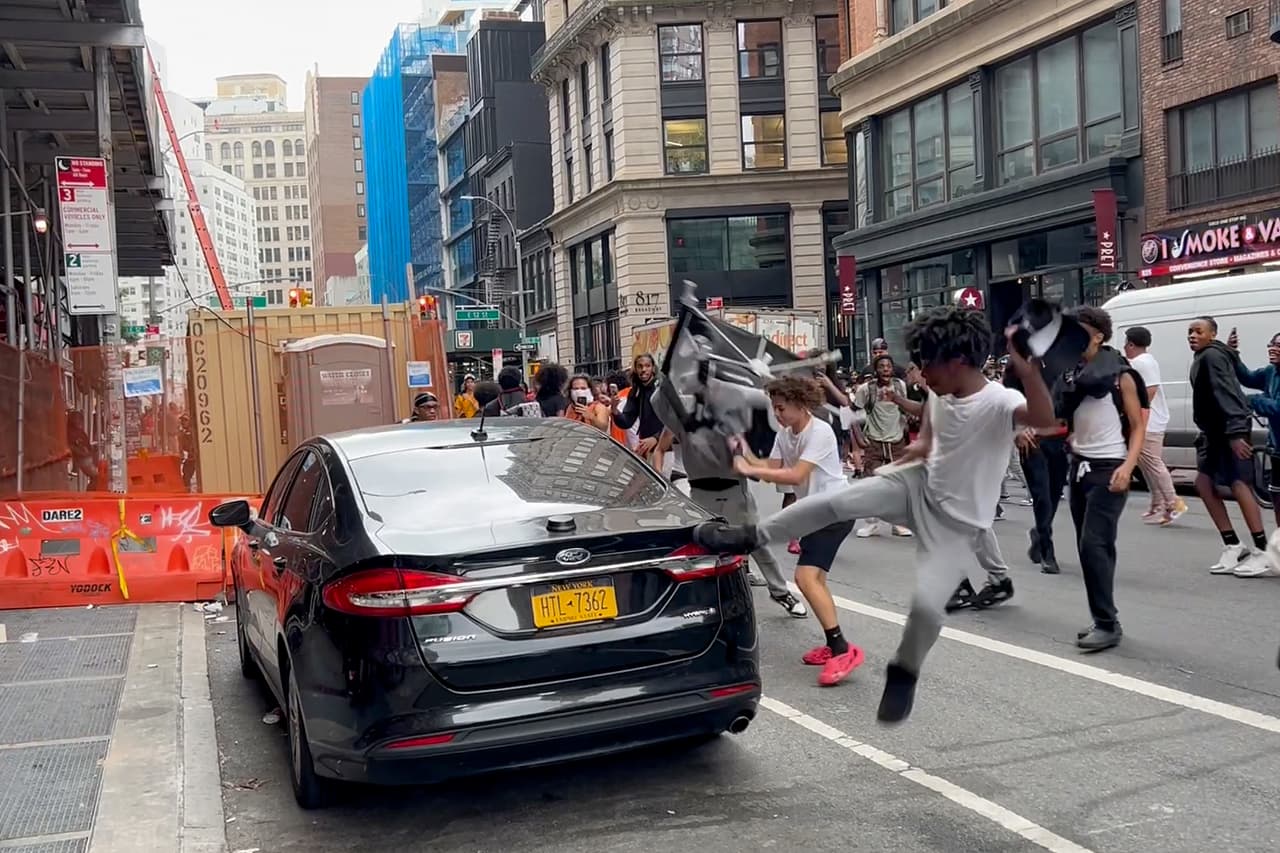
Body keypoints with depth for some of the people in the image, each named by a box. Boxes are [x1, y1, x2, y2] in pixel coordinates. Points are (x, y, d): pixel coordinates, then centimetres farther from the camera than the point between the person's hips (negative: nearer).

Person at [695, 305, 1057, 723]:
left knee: (927, 604, -17)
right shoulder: (940, 391, -3)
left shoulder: (999, 402, -25)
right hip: (919, 486, 5)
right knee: (836, 501, -15)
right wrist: (923, 442, 6)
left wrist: (1028, 370, -65)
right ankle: (751, 536, 1)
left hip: (956, 523, -5)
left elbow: (1043, 417, -48)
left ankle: (904, 673, 14)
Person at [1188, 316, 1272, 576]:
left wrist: (1235, 433, -30)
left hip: (1231, 429, -10)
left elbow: (1226, 394, -22)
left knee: (1239, 485, -11)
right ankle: (1233, 546, 12)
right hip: (1215, 430, 10)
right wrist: (1206, 433, 17)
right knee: (1204, 482, 7)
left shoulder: (1212, 356, -12)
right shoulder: (1202, 358, 19)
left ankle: (1261, 553, -7)